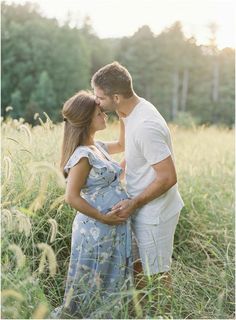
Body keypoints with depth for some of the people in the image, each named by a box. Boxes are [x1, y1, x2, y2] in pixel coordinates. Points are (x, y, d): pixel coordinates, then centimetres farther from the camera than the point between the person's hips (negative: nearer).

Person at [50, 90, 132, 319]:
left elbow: (122, 144, 26)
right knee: (92, 286, 6)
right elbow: (72, 197, -22)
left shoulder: (97, 147, 9)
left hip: (114, 228, 9)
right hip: (97, 230, -9)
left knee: (110, 284, 19)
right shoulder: (83, 155, -19)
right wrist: (103, 218, -18)